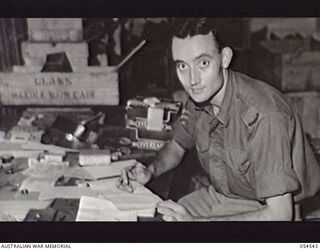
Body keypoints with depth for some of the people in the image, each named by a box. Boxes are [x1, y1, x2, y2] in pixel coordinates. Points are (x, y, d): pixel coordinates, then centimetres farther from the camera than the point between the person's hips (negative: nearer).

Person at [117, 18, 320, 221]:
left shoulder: (264, 115, -30)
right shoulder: (199, 97, -8)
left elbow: (280, 214, -29)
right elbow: (177, 146, 13)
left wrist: (197, 220, -30)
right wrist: (151, 171, -8)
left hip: (263, 208, -6)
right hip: (220, 195, 6)